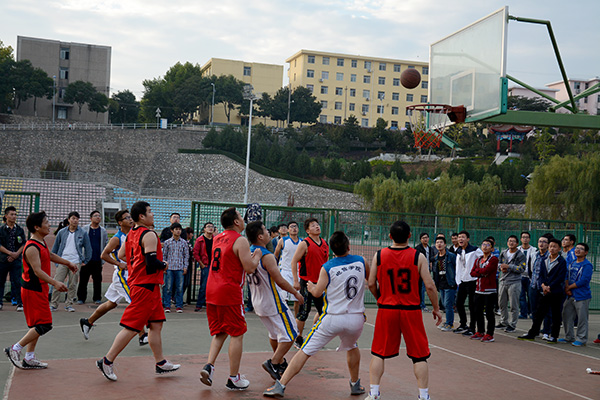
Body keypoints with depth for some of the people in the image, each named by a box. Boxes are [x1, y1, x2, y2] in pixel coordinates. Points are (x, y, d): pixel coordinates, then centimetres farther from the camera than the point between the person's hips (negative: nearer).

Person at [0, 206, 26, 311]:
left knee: (17, 282, -5)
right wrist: (10, 253, -13)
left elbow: (24, 244, 5)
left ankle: (20, 303, -3)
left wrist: (17, 254, -9)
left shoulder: (20, 230, 8)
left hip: (16, 260, 0)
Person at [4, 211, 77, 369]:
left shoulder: (42, 242, 9)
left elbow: (50, 255, 29)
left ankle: (29, 359, 21)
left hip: (40, 289, 10)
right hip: (33, 290, -10)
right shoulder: (32, 248, -21)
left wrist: (67, 263, 35)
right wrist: (55, 282, -41)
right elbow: (37, 271, -30)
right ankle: (15, 349, 2)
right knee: (44, 325, -8)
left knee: (37, 325, 14)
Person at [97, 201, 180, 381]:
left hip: (137, 283, 10)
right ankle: (107, 361, 2)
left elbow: (121, 255, 21)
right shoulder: (149, 235, -16)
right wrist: (164, 265, -5)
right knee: (132, 327, -5)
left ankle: (160, 363, 20)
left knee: (156, 324, 14)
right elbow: (152, 263, -24)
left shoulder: (131, 234, 12)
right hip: (146, 286, -10)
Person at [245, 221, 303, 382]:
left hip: (258, 302, 9)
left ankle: (279, 362, 36)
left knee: (274, 334, 24)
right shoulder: (267, 256, -24)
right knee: (289, 335, 1)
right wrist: (296, 293, -6)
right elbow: (280, 281, -21)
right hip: (272, 303, -8)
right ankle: (273, 363, -6)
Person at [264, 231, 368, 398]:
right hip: (356, 319, 3)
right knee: (352, 347, 34)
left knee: (305, 351, 1)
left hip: (333, 318, -3)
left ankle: (280, 386, -2)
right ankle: (355, 385, 44)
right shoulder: (361, 262, 3)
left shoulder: (327, 267, -6)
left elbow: (317, 293, -2)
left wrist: (311, 287, 18)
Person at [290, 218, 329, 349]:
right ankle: (298, 339, 11)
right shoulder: (305, 244, -10)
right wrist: (296, 281, -16)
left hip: (321, 283, 7)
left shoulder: (325, 243, 9)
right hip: (307, 282, -7)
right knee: (304, 311, -2)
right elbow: (294, 261, -11)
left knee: (323, 311, 10)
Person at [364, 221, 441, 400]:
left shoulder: (379, 256, -2)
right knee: (419, 356, 10)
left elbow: (371, 284, 2)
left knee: (379, 353, 13)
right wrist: (436, 309, 5)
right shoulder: (418, 257, -6)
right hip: (411, 311, -1)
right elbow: (429, 286, -8)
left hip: (386, 310, 1)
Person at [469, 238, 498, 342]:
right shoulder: (478, 260, 16)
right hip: (479, 290, 7)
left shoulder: (493, 259, -6)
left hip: (489, 290, -7)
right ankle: (480, 332, 24)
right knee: (478, 312, 12)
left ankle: (489, 334, 3)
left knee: (489, 313, -3)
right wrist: (481, 272, -11)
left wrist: (478, 270, -2)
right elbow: (472, 273, 6)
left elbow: (486, 270, -19)